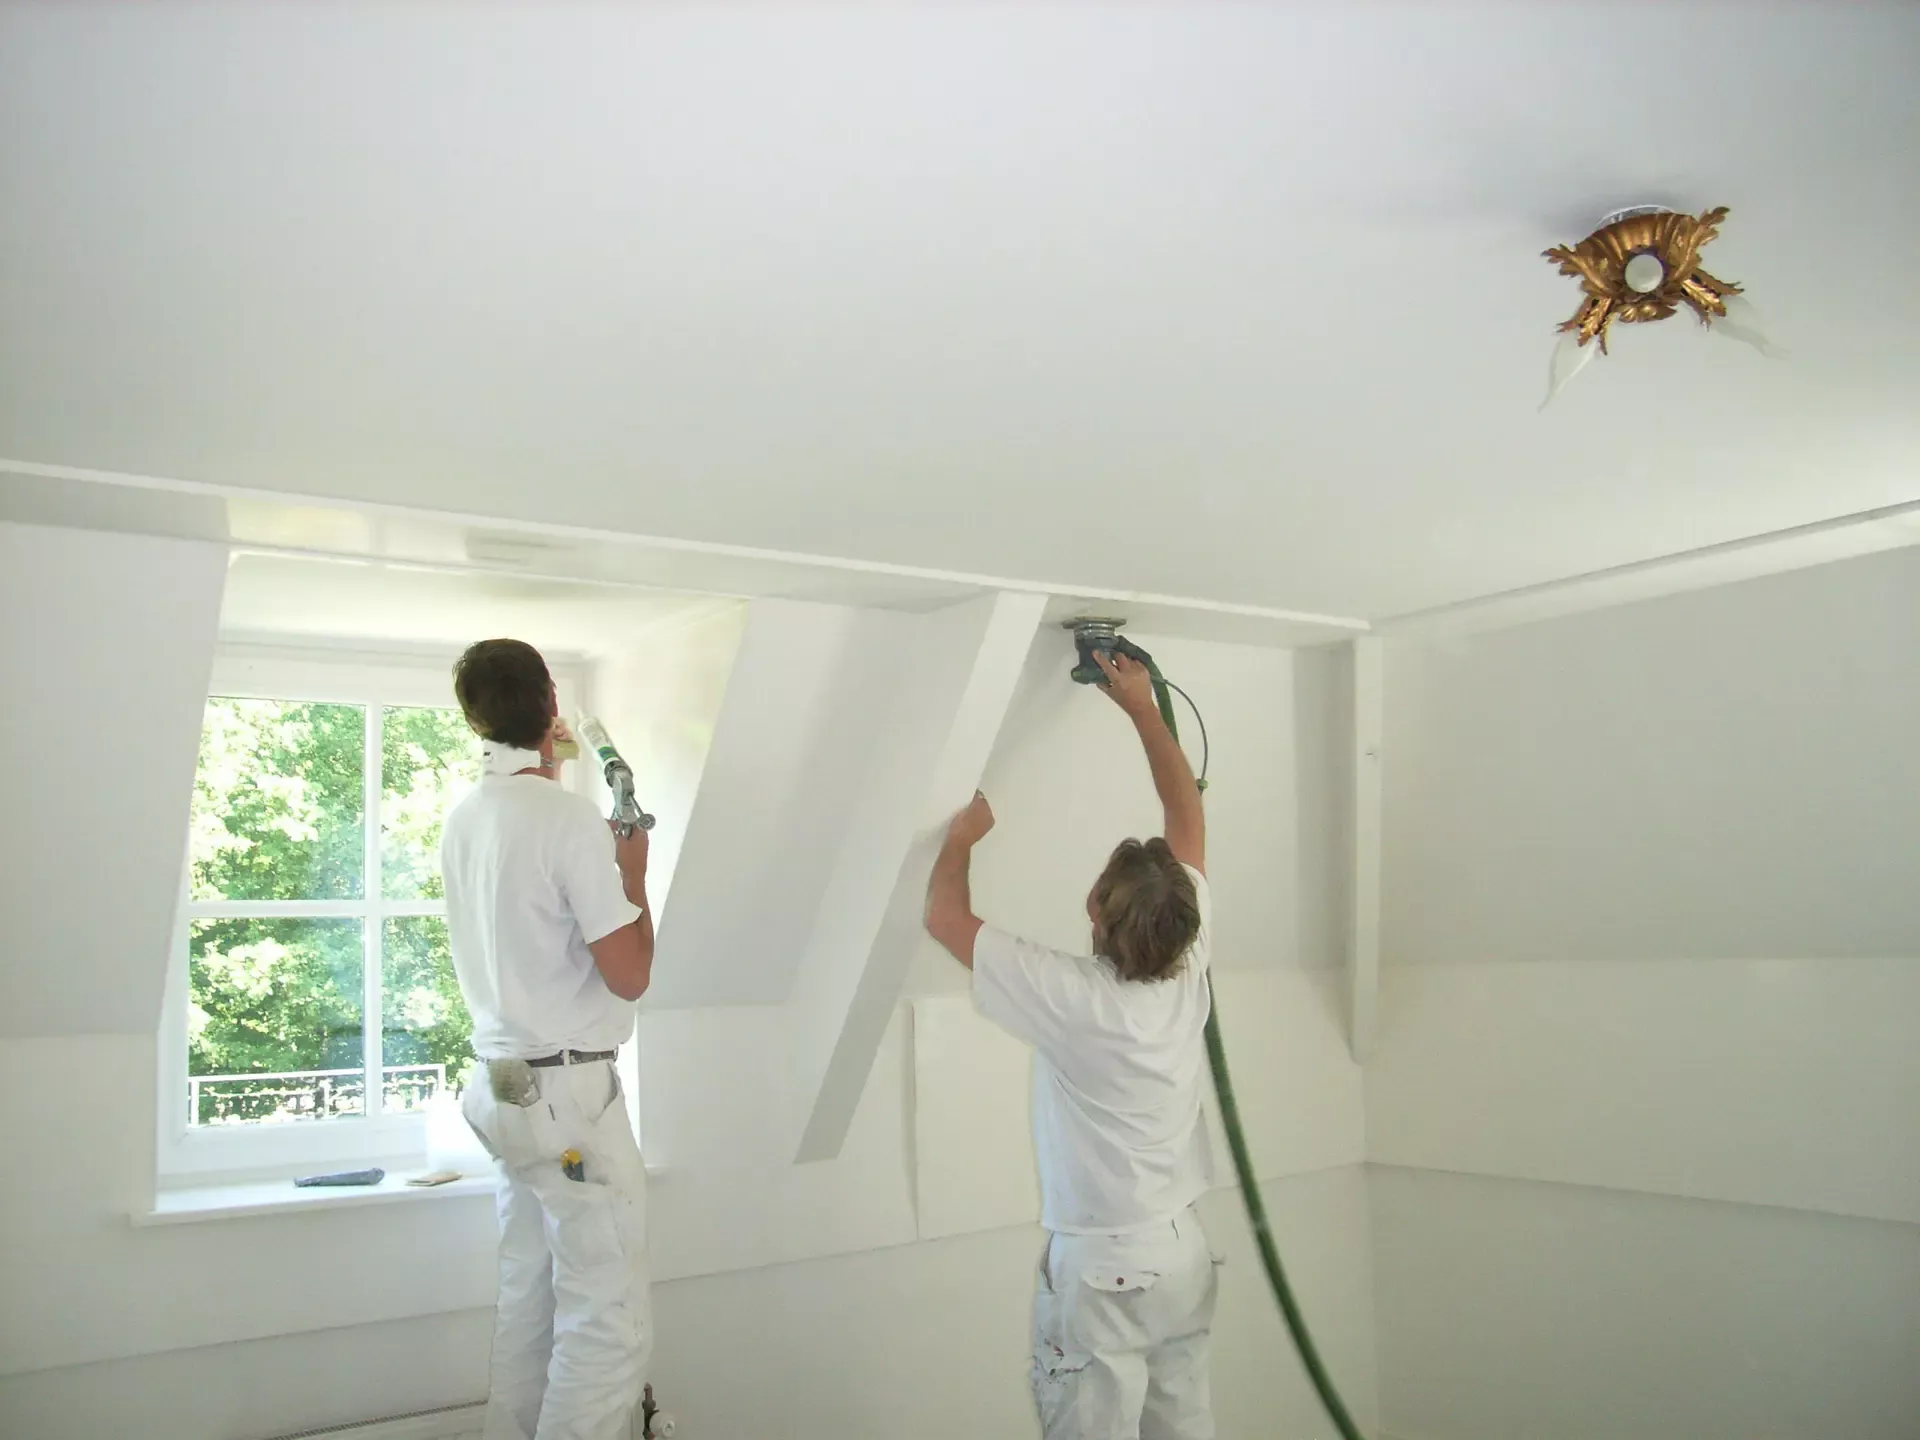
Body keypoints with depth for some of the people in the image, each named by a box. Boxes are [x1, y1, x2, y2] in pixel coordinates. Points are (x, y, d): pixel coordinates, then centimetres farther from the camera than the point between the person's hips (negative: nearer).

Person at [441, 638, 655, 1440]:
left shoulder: (464, 819, 6)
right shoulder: (568, 817, -18)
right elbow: (628, 977, -16)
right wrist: (633, 874, -3)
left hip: (506, 1083, 9)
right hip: (568, 1092, -8)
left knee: (529, 1301, 16)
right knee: (610, 1323, -1)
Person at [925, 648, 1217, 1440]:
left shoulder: (1071, 996, -22)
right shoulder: (1188, 971, -8)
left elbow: (944, 915, -13)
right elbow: (1187, 815, 2)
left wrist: (963, 835, 5)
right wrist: (1142, 707, 7)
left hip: (1100, 1266, -6)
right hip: (1183, 1251, 6)